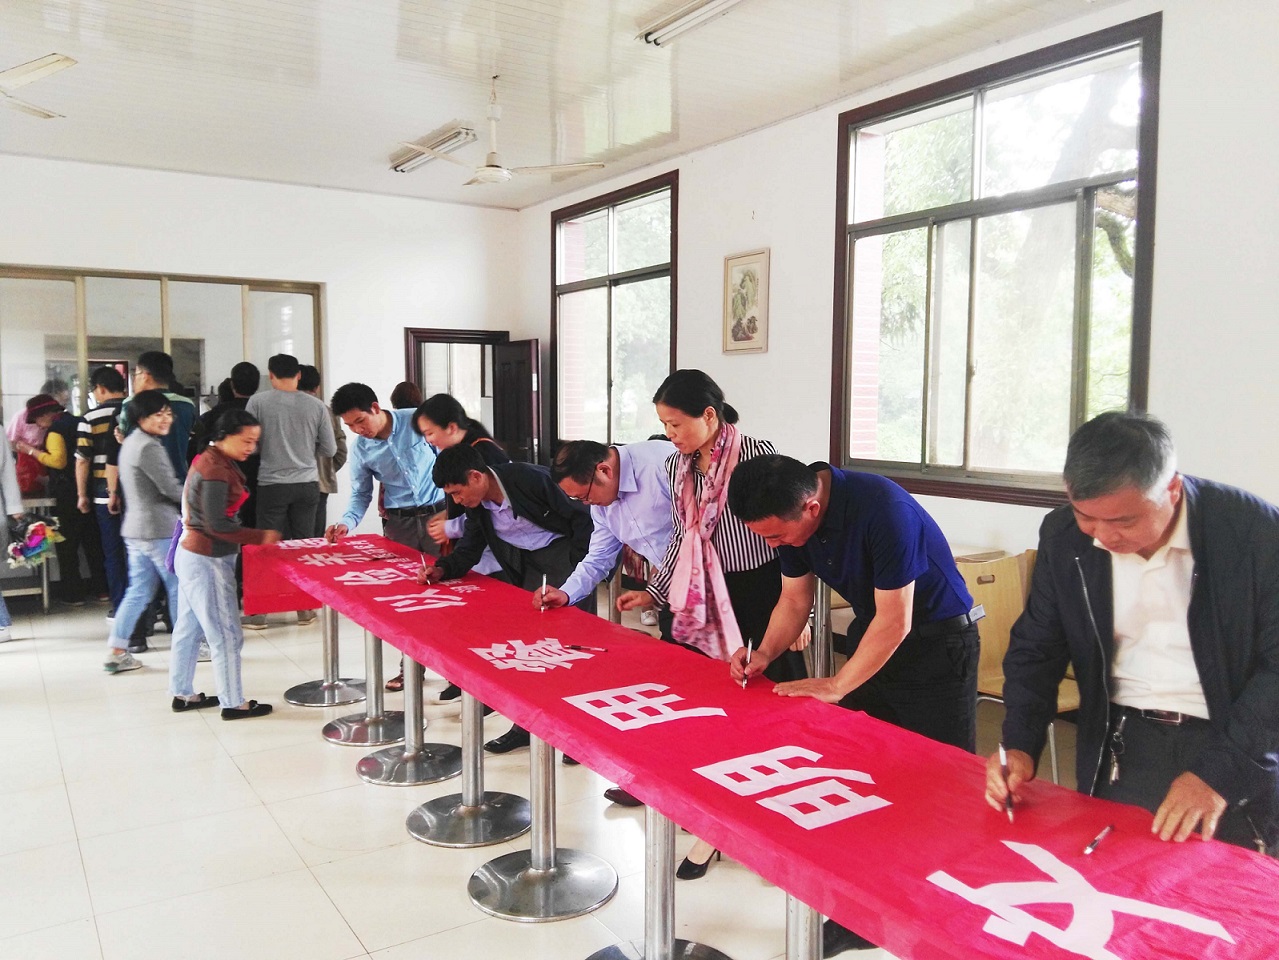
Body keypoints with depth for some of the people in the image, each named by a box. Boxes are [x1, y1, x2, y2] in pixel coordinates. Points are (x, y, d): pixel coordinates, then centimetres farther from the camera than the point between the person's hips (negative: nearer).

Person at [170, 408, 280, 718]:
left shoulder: (210, 460, 10)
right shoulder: (215, 470, -21)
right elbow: (217, 525, -24)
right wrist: (261, 537, -20)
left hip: (193, 556, 10)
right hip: (207, 561, -10)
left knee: (189, 628, 17)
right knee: (226, 634, -2)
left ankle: (182, 694, 27)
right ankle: (233, 703, 7)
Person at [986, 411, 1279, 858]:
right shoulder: (1063, 536, -4)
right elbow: (1036, 648, 4)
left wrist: (1218, 772, -20)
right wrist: (1019, 746, -9)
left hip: (1234, 741, -2)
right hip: (1123, 749, 2)